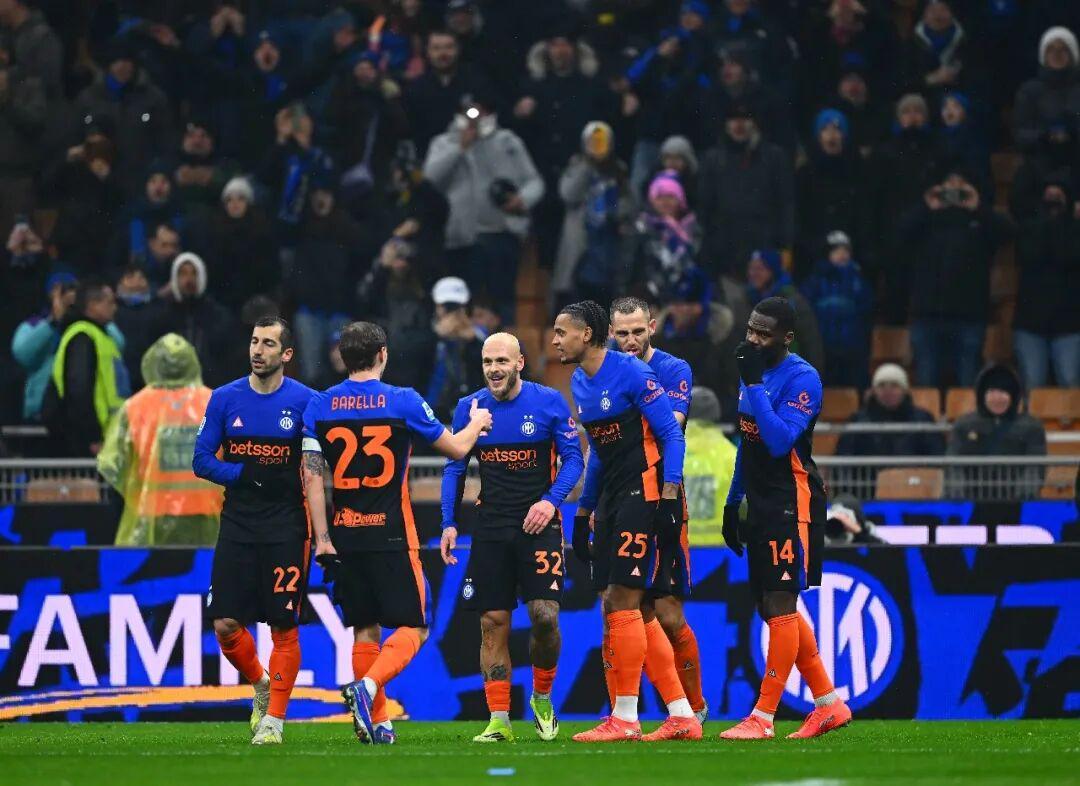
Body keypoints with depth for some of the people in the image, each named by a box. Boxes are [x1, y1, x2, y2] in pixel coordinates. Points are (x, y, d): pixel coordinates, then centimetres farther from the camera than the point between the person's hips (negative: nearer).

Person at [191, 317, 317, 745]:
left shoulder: (305, 402, -2)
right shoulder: (225, 399, 5)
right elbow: (202, 460, 4)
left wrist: (321, 530, -10)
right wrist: (249, 476, -10)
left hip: (285, 528, -2)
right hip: (238, 525, 3)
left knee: (284, 627, -3)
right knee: (226, 625, -2)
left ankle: (274, 718, 7)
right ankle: (261, 685, 25)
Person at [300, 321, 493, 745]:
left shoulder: (319, 406, 3)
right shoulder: (403, 401, -4)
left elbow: (312, 477, 0)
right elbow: (457, 448, 6)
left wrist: (322, 539, 3)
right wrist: (477, 423, 27)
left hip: (346, 535, 4)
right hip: (391, 535, -4)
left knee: (364, 630, 12)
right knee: (412, 628, 2)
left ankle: (377, 722, 9)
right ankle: (368, 687, -23)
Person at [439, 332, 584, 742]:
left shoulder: (549, 402, -3)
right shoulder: (468, 408, 4)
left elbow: (573, 458, 0)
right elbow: (454, 467, 11)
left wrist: (551, 500, -15)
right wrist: (449, 523, 2)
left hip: (538, 524, -2)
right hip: (490, 529, 2)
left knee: (544, 616, -13)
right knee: (493, 623, -1)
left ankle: (542, 698, 12)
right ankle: (498, 720, 2)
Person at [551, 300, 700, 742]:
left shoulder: (631, 373, -12)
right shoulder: (580, 383, 14)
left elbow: (671, 435, -13)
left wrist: (668, 497, -20)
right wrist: (583, 511, 23)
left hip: (643, 493, -9)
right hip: (610, 499, 9)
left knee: (622, 601, -11)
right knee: (616, 608, 6)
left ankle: (625, 718, -7)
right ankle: (681, 716, 10)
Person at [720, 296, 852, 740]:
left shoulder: (801, 379, -15)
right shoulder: (752, 374, 13)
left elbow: (779, 441, -26)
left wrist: (754, 384, -25)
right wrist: (734, 501, 21)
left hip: (792, 503, -10)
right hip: (760, 503, 10)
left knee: (780, 607, -9)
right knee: (774, 610, 12)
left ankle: (763, 718, -8)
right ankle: (829, 704, 20)